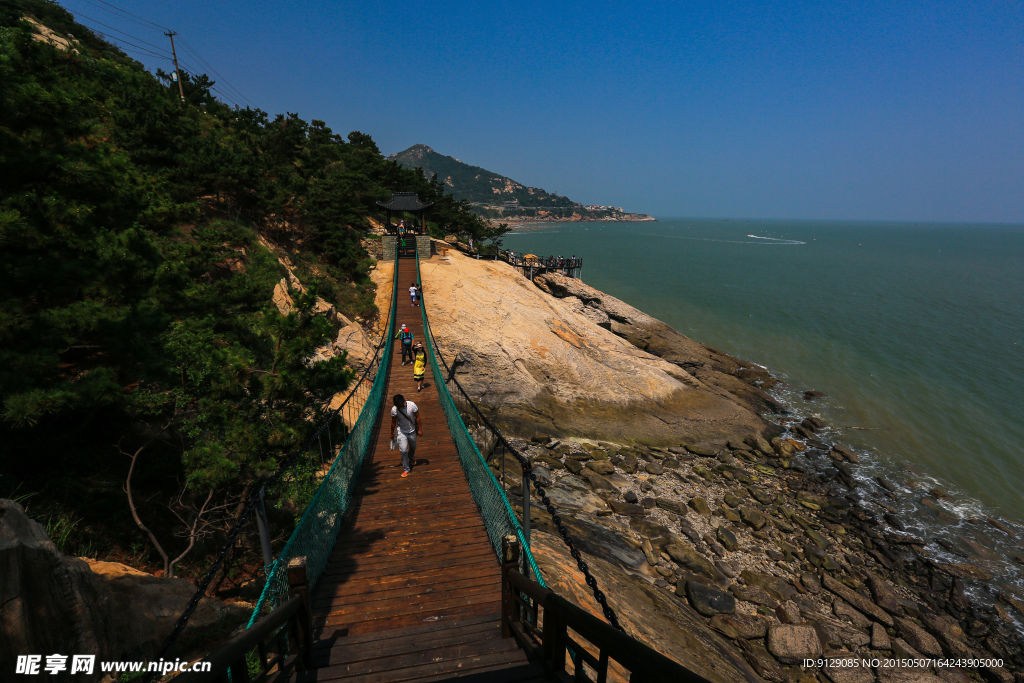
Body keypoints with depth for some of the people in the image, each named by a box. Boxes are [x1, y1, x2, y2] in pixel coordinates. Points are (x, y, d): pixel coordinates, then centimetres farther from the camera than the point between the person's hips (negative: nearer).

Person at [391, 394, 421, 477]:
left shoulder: (412, 405, -23)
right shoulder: (394, 410, -21)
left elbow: (417, 418, -11)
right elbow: (393, 423, -6)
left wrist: (420, 430, -6)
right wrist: (392, 433, 5)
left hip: (412, 430, 1)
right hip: (401, 432, -1)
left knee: (413, 447, 22)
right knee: (403, 450, -11)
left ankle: (411, 457, 57)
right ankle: (406, 469, 7)